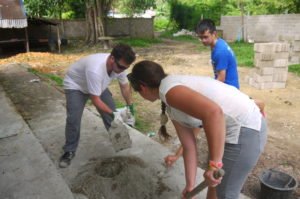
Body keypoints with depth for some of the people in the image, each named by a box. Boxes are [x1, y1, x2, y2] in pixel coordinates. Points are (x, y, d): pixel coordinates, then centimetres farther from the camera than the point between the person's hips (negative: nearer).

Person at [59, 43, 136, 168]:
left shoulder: (119, 65, -24)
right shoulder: (95, 69, -45)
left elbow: (125, 86, -4)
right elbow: (96, 101, -36)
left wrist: (130, 106, -2)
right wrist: (113, 113, -30)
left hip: (98, 86, 6)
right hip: (75, 85, -6)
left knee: (111, 111, 1)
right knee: (73, 119, -17)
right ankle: (69, 151, 4)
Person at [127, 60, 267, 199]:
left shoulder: (168, 89, -19)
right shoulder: (172, 108, 11)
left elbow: (213, 112, -35)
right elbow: (189, 147, 13)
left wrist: (214, 164, -28)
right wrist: (190, 185, 18)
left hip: (244, 130, -9)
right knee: (214, 184, 26)